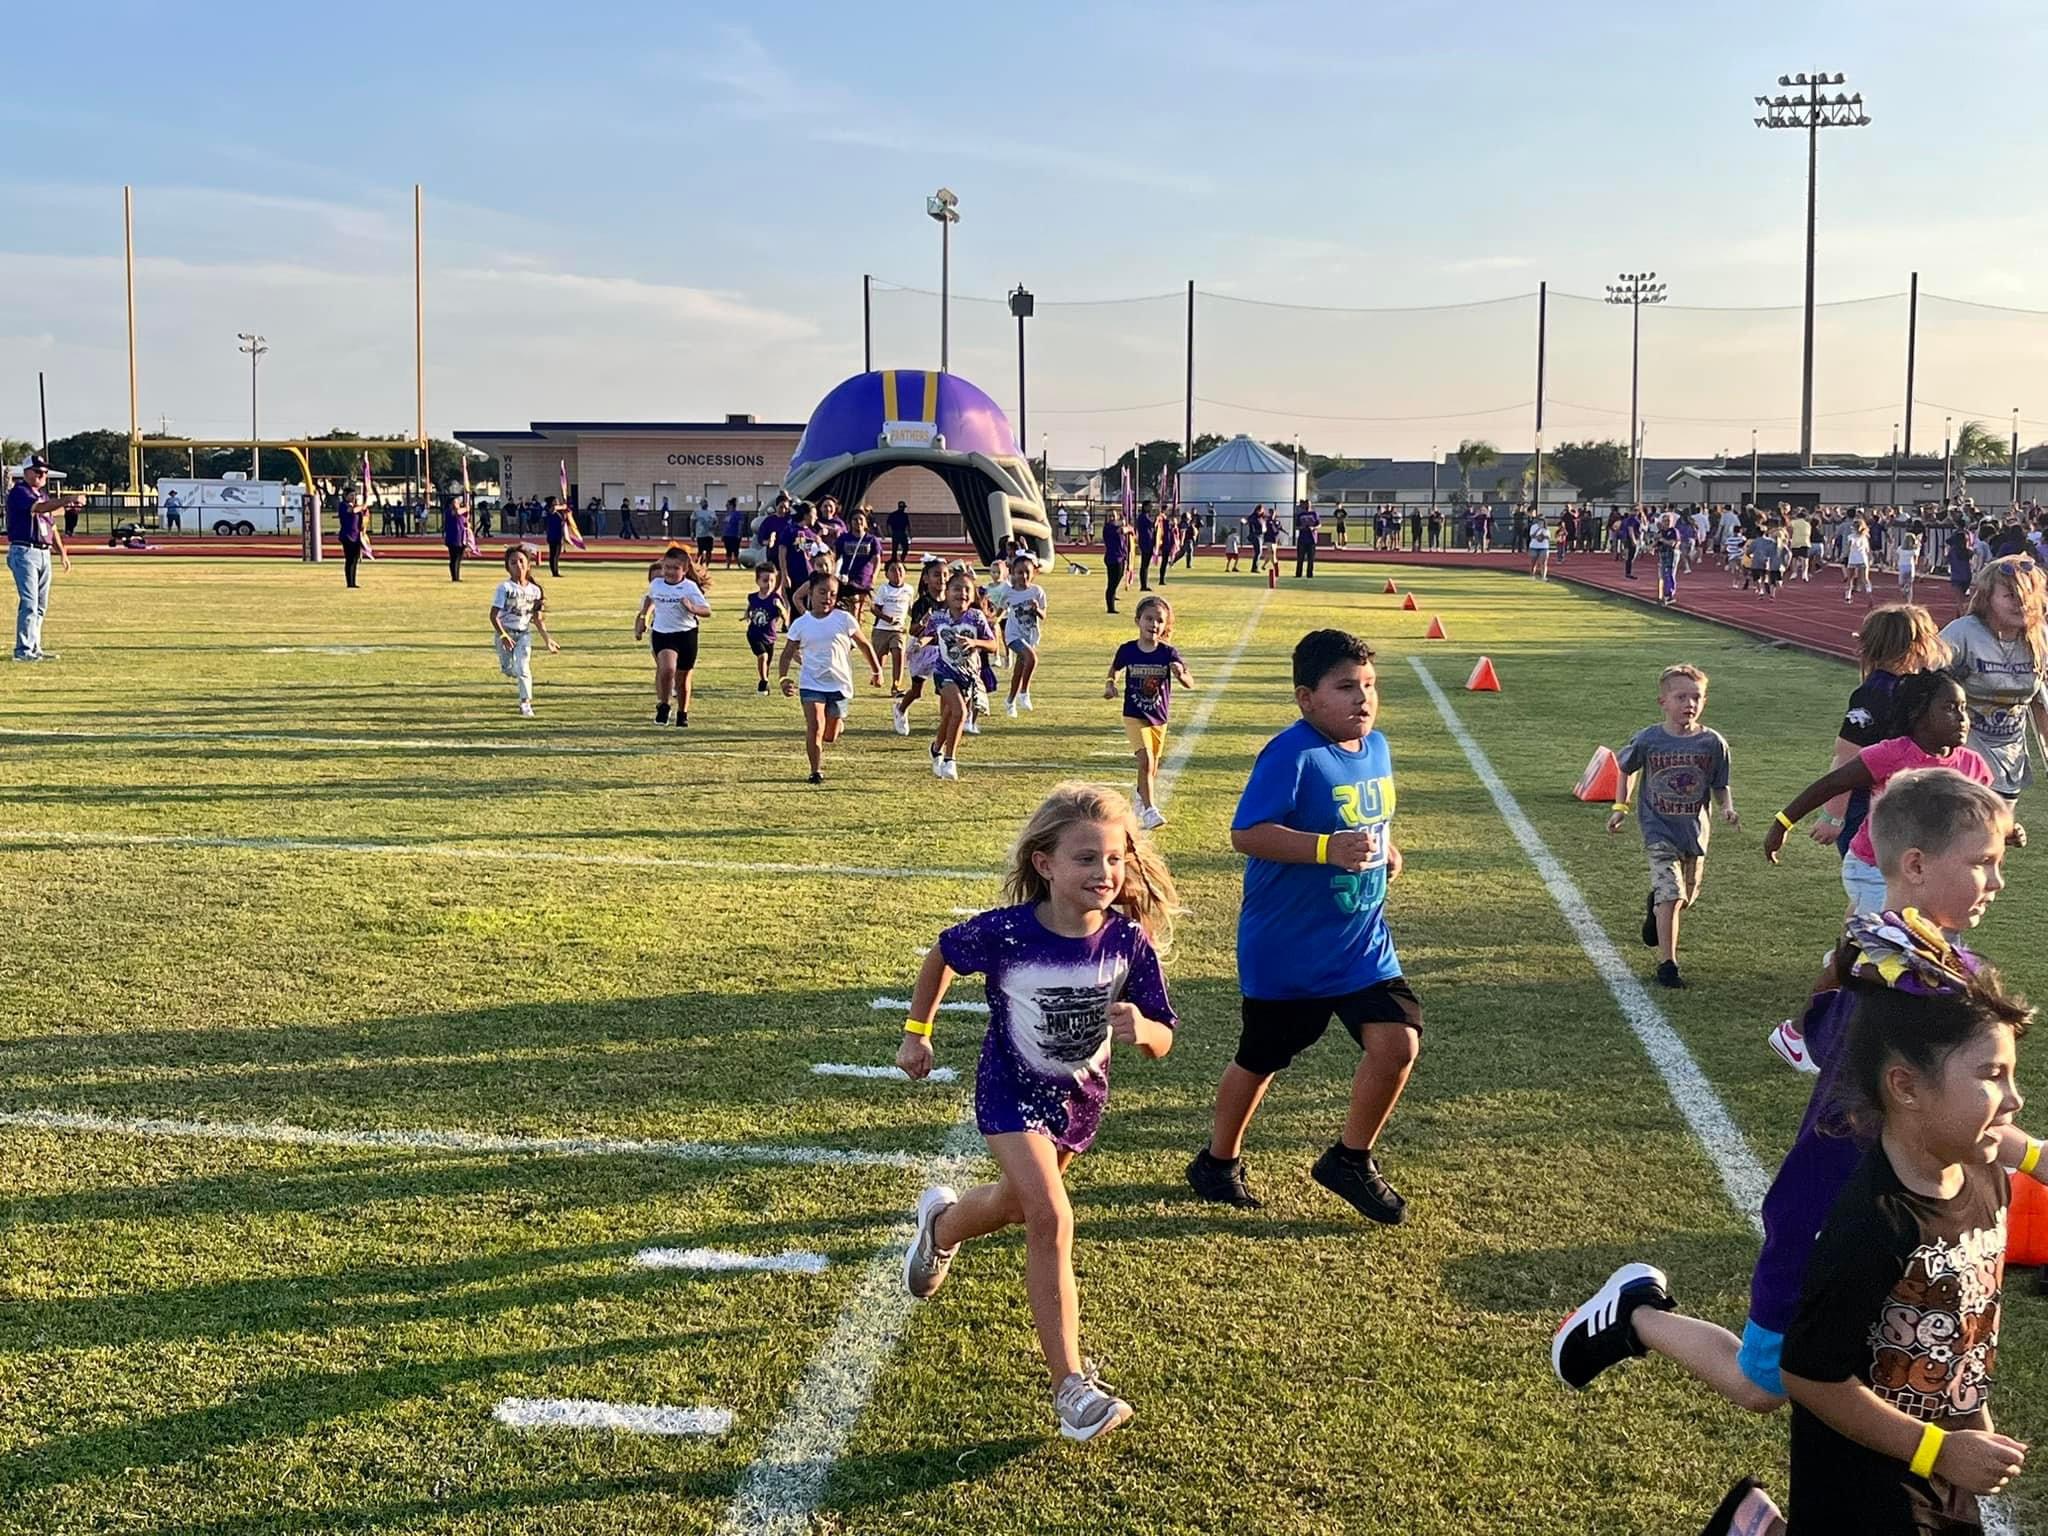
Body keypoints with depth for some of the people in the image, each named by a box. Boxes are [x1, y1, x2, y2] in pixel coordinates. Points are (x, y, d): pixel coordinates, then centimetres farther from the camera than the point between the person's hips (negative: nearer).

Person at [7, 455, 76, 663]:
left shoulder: (44, 495, 19)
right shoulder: (19, 492, -9)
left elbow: (52, 526, 23)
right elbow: (38, 508, -29)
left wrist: (62, 552, 16)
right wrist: (66, 500, -41)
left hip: (44, 553, 9)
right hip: (24, 552, -9)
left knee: (41, 605, 10)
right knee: (29, 602, -13)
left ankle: (34, 648, 16)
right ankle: (23, 651, -12)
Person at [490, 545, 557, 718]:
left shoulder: (534, 590, 0)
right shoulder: (505, 588, -12)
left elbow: (537, 619, 10)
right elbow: (494, 615, -15)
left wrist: (548, 639, 10)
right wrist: (503, 636, -25)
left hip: (524, 634, 2)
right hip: (505, 633, -2)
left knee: (523, 667, -11)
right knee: (508, 670, 3)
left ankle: (526, 703, -4)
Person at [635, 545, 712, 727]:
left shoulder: (690, 588, -11)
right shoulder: (656, 584, 0)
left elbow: (707, 611, -16)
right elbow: (649, 599, 25)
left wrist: (692, 608, -34)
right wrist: (643, 617, 23)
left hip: (686, 635, -1)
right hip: (662, 634, 1)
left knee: (682, 678, 11)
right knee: (667, 669, -25)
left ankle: (682, 713, 33)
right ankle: (663, 706, -4)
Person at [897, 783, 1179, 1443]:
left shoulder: (1129, 942, -21)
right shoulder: (1004, 933, -27)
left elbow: (1162, 1040, -13)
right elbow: (942, 955, -5)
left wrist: (1141, 1030, -36)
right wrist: (917, 1032, 1)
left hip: (1082, 1095, 4)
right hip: (1012, 1091, -4)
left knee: (1015, 1204, 25)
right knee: (1051, 1219, -20)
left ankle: (941, 1223, 61)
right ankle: (1072, 1385, -13)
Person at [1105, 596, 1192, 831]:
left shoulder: (1168, 653, -10)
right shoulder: (1127, 650, -9)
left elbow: (1190, 684, -16)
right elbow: (1113, 670, 11)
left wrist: (1181, 674, -37)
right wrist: (1109, 685, -9)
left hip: (1159, 718, 3)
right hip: (1134, 716, -2)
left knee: (1153, 765, 17)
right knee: (1145, 760, -19)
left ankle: (1141, 797, 44)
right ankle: (1149, 810, -16)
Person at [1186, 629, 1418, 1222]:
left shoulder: (1376, 748, 4)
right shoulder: (1291, 756, -21)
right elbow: (1246, 833, -28)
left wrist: (1385, 849, 3)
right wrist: (1328, 848, -37)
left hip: (1364, 943, 6)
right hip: (1286, 950, -6)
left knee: (1398, 1043, -8)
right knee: (1260, 1059, 11)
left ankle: (1350, 1161, 15)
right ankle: (1219, 1160, 37)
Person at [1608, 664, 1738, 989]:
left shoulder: (1712, 743, -6)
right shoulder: (1648, 740, -10)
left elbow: (1720, 785, 5)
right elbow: (1627, 769, 9)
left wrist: (1727, 807, -14)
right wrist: (1621, 807, 5)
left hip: (1695, 830, 3)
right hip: (1659, 829, -3)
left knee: (1686, 897, 17)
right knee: (1671, 895, -14)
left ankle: (1654, 908, 52)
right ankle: (1667, 964, -7)